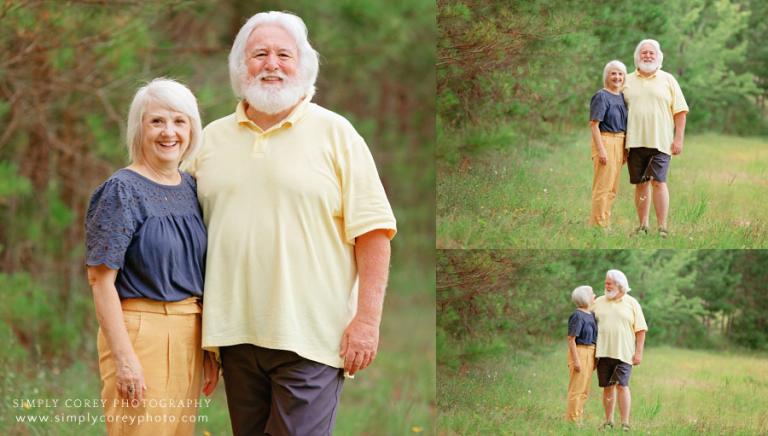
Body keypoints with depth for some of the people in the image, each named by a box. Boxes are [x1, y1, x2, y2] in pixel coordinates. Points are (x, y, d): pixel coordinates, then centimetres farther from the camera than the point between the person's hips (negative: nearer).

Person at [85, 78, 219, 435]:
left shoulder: (191, 189, 10)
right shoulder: (122, 191, -9)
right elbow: (100, 278, -12)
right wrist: (123, 357, -17)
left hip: (188, 336, 6)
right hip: (140, 333, -6)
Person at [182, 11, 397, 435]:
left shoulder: (335, 134, 1)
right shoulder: (212, 138, 12)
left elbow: (372, 231, -3)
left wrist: (367, 319, -10)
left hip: (309, 336, -4)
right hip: (235, 334, 4)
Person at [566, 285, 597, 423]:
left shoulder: (591, 315, 10)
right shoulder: (577, 316, -15)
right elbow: (571, 339, -15)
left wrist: (594, 358, 18)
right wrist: (576, 360, -18)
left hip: (590, 353, 9)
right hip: (580, 352, -9)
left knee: (584, 391, 15)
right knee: (577, 390, -4)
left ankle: (578, 419, 24)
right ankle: (573, 420, 2)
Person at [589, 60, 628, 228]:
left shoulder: (622, 97, 13)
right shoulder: (601, 96, -9)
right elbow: (594, 124, -14)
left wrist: (625, 149, 16)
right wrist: (601, 149, -19)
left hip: (619, 143, 8)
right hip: (605, 141, -8)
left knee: (612, 189, 12)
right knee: (603, 187, -7)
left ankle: (604, 224, 19)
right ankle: (599, 225, -3)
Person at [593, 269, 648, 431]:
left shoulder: (631, 304, 4)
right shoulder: (598, 302, 11)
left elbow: (641, 330, 3)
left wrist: (638, 352, -4)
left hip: (623, 353, -3)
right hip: (603, 352, 3)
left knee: (622, 386, -12)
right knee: (607, 387, 6)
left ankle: (625, 423, -13)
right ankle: (608, 421, 15)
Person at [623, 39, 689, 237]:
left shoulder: (668, 80, 7)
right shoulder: (628, 81, 12)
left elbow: (680, 111, 5)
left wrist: (678, 139, -4)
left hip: (660, 141, -2)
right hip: (635, 141, 2)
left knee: (658, 182, -11)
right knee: (640, 184, 5)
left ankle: (663, 227, -11)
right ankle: (643, 225, 13)